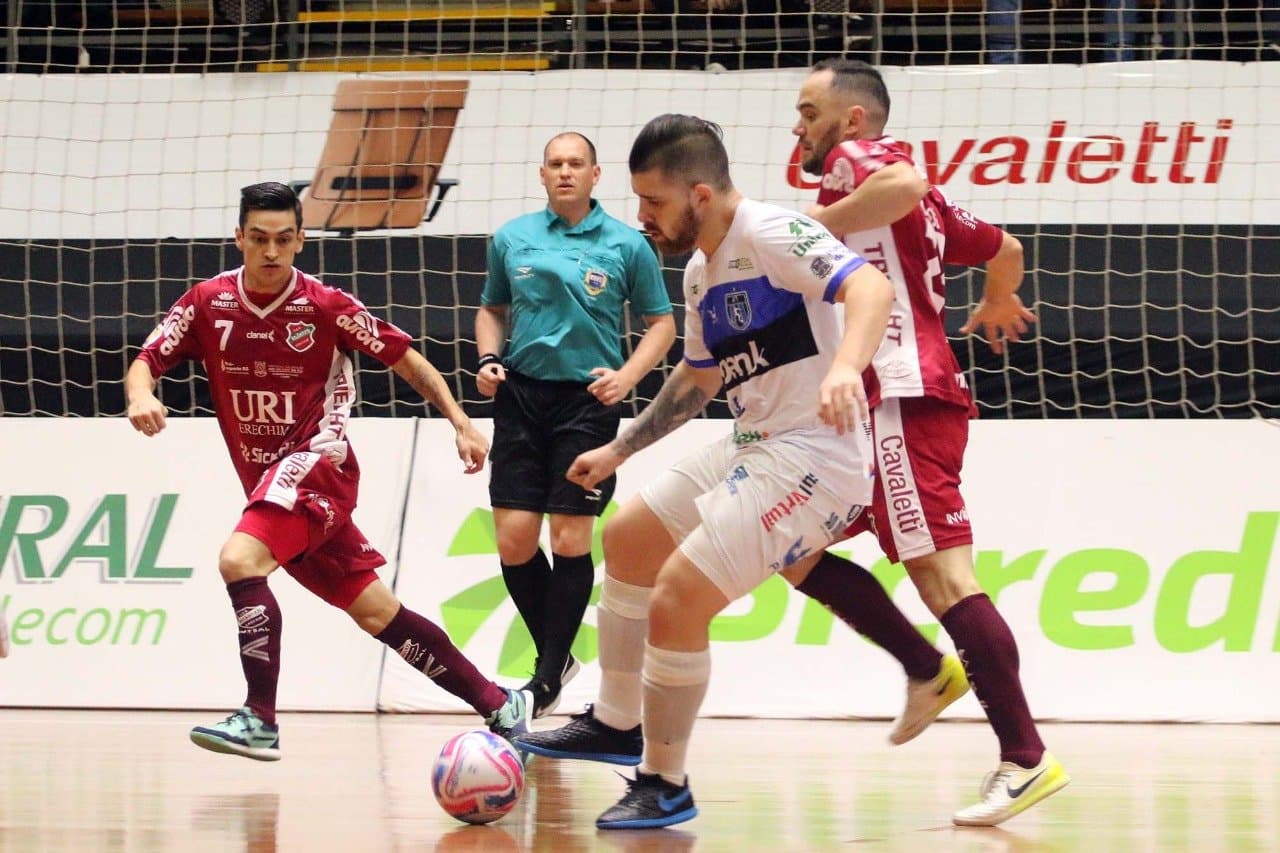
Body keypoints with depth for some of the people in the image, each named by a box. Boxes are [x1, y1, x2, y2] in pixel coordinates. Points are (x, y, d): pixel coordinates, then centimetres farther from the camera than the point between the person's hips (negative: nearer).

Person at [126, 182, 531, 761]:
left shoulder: (326, 306, -9)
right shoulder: (208, 303, 1)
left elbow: (406, 359, 0)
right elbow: (144, 363, -1)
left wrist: (461, 424, -6)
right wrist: (141, 394, -24)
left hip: (316, 463, -5)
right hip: (266, 482, 5)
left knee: (239, 559, -28)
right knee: (375, 611, 8)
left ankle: (260, 721, -27)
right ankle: (499, 706, 18)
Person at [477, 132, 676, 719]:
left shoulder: (627, 245, 1)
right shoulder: (512, 239, 8)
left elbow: (661, 323, 6)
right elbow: (491, 308, 21)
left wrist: (627, 376, -10)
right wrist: (488, 359, 2)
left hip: (588, 401, -3)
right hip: (521, 396, 3)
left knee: (570, 541, -6)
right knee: (514, 540, -3)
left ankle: (548, 677, 4)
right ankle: (555, 657, 17)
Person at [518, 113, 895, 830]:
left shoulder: (771, 234, -17)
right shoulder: (702, 269, 13)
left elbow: (871, 287, -32)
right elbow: (699, 378, 30)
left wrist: (845, 367, -51)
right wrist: (619, 450, 35)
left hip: (814, 455, -11)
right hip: (755, 448, 11)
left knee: (676, 599, -17)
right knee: (627, 539, 25)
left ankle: (665, 785, 0)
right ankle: (616, 724, 38)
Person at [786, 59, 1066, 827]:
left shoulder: (859, 158, -2)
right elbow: (1005, 249, 30)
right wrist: (999, 307, 49)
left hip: (905, 396, -10)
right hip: (887, 403, 10)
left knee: (939, 568, -16)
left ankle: (1026, 757, -21)